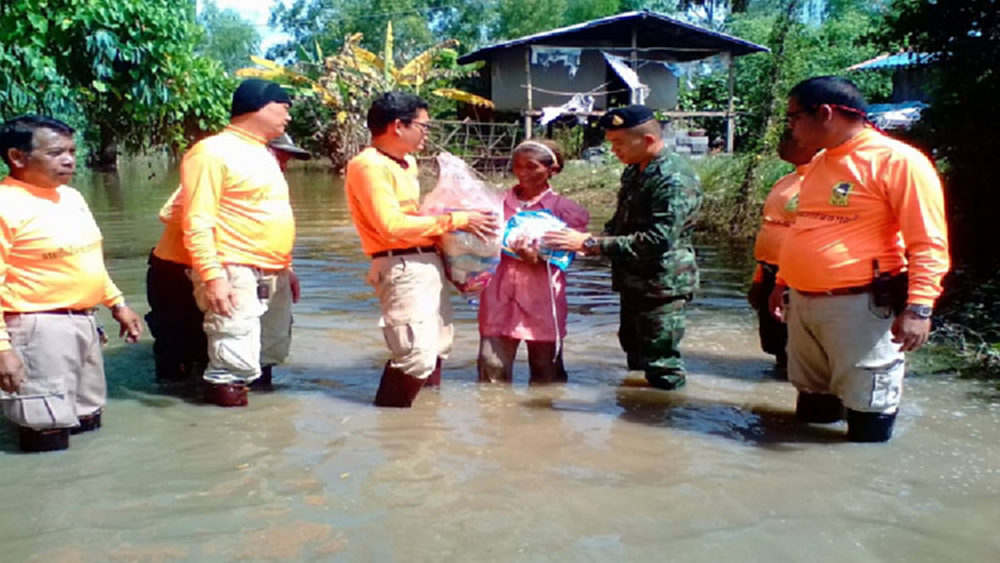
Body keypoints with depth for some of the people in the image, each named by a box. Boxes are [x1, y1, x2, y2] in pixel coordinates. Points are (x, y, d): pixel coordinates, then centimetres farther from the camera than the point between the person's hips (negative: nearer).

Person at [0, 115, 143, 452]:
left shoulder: (71, 197, 10)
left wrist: (117, 303, 21)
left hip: (82, 322, 9)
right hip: (39, 329, -8)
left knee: (88, 421, 20)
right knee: (48, 434, -3)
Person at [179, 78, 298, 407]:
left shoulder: (261, 153, 18)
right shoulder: (213, 152, -10)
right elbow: (197, 223, -16)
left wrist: (286, 267, 21)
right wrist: (212, 276, -24)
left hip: (273, 275, 9)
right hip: (235, 275, -9)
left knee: (272, 353, 17)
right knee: (237, 362, -10)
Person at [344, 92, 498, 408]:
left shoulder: (407, 162, 14)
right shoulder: (369, 166, -15)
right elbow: (392, 226, -23)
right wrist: (454, 220, -19)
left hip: (428, 263, 10)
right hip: (401, 269, -10)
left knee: (436, 347, 19)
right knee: (417, 355, -13)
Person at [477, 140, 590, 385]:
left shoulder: (561, 208, 3)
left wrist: (537, 257, -22)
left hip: (541, 300, -2)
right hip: (500, 296, 2)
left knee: (546, 373, 10)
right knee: (492, 367, -1)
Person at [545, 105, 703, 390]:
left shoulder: (674, 180, -21)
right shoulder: (633, 172, 10)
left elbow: (657, 240, -29)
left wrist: (592, 244, -28)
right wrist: (598, 238, -1)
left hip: (662, 285, -10)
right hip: (634, 282, 10)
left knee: (661, 367, -3)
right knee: (634, 353, 20)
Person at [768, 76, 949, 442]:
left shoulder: (897, 160, -13)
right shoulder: (819, 163, 14)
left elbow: (928, 244, -16)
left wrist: (918, 308, -23)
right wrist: (782, 282, 25)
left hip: (859, 308, -8)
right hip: (803, 303, 8)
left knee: (866, 413, 2)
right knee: (811, 411, 18)